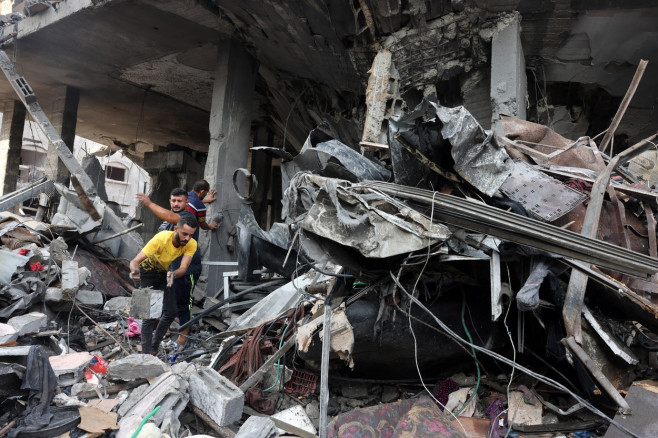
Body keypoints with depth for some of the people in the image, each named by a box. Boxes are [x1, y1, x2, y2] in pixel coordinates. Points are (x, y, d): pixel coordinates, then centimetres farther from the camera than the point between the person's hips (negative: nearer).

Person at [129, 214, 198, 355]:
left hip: (165, 273, 4)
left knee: (171, 312, 2)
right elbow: (135, 261, -38)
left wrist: (173, 274, -59)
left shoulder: (191, 244, -26)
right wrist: (135, 270, -61)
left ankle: (154, 347, 20)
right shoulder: (161, 238, -37)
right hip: (148, 271, -4)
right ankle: (146, 354, -8)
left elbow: (183, 268, -36)